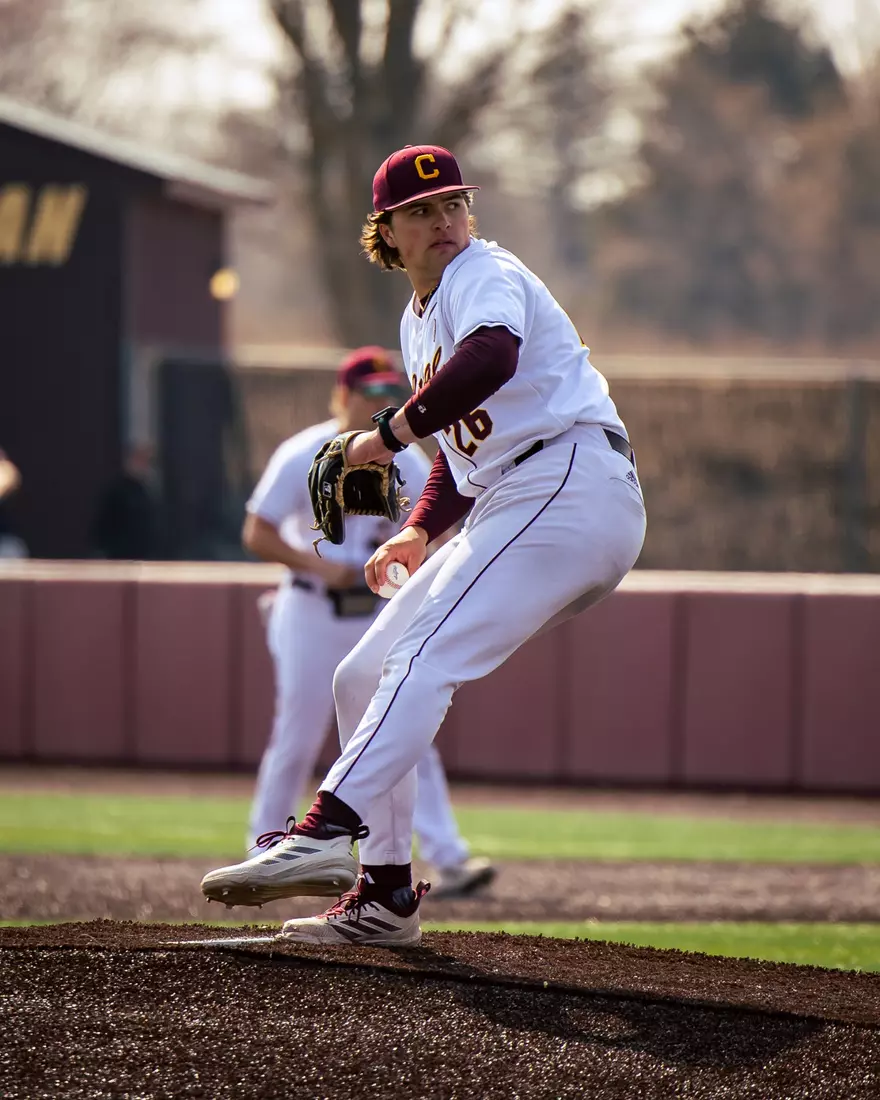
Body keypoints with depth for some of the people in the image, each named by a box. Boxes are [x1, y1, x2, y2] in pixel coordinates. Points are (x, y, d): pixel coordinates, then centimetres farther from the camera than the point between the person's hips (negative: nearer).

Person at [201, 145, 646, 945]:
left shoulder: (486, 275, -7)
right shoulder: (420, 321, 22)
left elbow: (490, 357, -30)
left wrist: (393, 433, -23)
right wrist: (422, 529, 17)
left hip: (572, 485, -10)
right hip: (509, 513, 10)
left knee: (424, 658, -26)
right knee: (364, 680, 9)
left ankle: (329, 832, -41)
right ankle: (385, 897, 8)